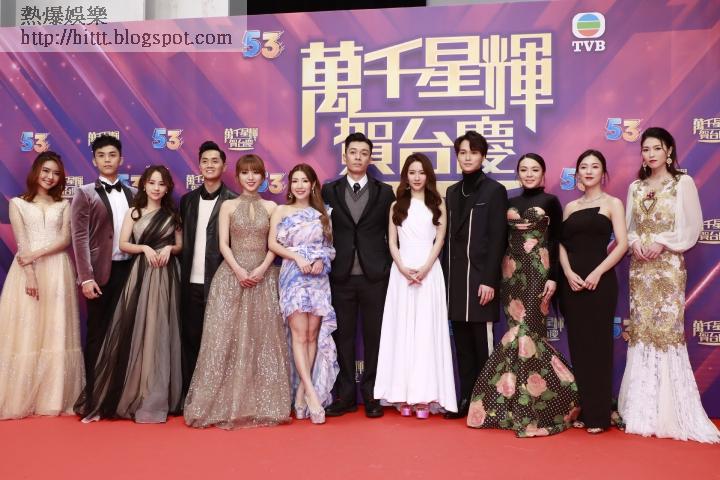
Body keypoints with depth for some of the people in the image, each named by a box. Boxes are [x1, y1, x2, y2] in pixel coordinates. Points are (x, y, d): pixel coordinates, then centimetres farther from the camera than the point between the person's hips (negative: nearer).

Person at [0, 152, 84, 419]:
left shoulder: (64, 205, 13)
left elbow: (65, 240, 1)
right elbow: (21, 244, -2)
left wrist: (36, 254, -13)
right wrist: (30, 275, -13)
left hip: (57, 272, 1)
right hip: (27, 271, -1)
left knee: (56, 333, 0)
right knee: (25, 333, -3)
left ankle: (53, 399, 4)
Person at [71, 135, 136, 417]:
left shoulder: (133, 194, 11)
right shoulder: (85, 194, 1)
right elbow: (80, 237, -7)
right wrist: (86, 277, -15)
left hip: (128, 269, 3)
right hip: (100, 272, -3)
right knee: (97, 333, 4)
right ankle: (91, 393, 13)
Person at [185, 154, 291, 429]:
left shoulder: (270, 207, 10)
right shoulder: (228, 206, 7)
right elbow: (223, 244, 0)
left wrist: (262, 268, -12)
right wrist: (239, 270, -14)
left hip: (263, 276, 1)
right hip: (232, 275, -1)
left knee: (263, 338, 1)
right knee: (227, 337, -3)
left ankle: (262, 404, 9)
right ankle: (225, 405, 4)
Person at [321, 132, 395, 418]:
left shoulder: (385, 193, 6)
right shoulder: (329, 191, 8)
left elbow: (392, 234, 6)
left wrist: (391, 269, 2)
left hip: (374, 276, -1)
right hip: (341, 277, 1)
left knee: (373, 337, 4)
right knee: (343, 337, 6)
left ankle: (371, 396, 14)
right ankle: (345, 396, 16)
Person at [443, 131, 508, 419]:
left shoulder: (494, 191, -2)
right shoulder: (453, 192, 15)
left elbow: (497, 239, -8)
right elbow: (449, 236, 14)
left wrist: (489, 280, -14)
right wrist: (446, 276, 8)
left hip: (480, 276, -5)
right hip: (455, 277, 6)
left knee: (483, 342, -2)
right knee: (462, 342, 8)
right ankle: (466, 399, 16)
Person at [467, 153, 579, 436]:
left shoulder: (551, 202, 3)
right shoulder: (510, 203, 14)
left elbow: (556, 242, -1)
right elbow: (503, 240, 13)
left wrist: (553, 277, -10)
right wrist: (497, 276, 8)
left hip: (538, 271, -4)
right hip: (512, 271, 4)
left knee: (525, 330, -10)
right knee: (520, 330, 3)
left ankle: (525, 408, -2)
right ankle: (519, 401, 13)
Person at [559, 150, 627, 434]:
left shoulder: (612, 203, 3)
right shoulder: (570, 207, 15)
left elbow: (622, 244, -6)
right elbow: (561, 244, 8)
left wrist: (597, 273, -16)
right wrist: (568, 273, -9)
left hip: (600, 280, -4)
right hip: (571, 281, 4)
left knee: (598, 344, -2)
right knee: (577, 344, 6)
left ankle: (599, 414, 5)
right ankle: (582, 410, 15)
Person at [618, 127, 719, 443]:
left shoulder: (683, 183, 0)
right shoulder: (635, 187, 14)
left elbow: (692, 227, -4)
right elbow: (629, 226, 13)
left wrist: (662, 242, -14)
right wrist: (635, 242, -7)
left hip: (668, 267, -4)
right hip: (639, 268, 4)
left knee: (667, 330, -7)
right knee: (641, 331, 4)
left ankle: (670, 412, 1)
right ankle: (643, 411, 12)